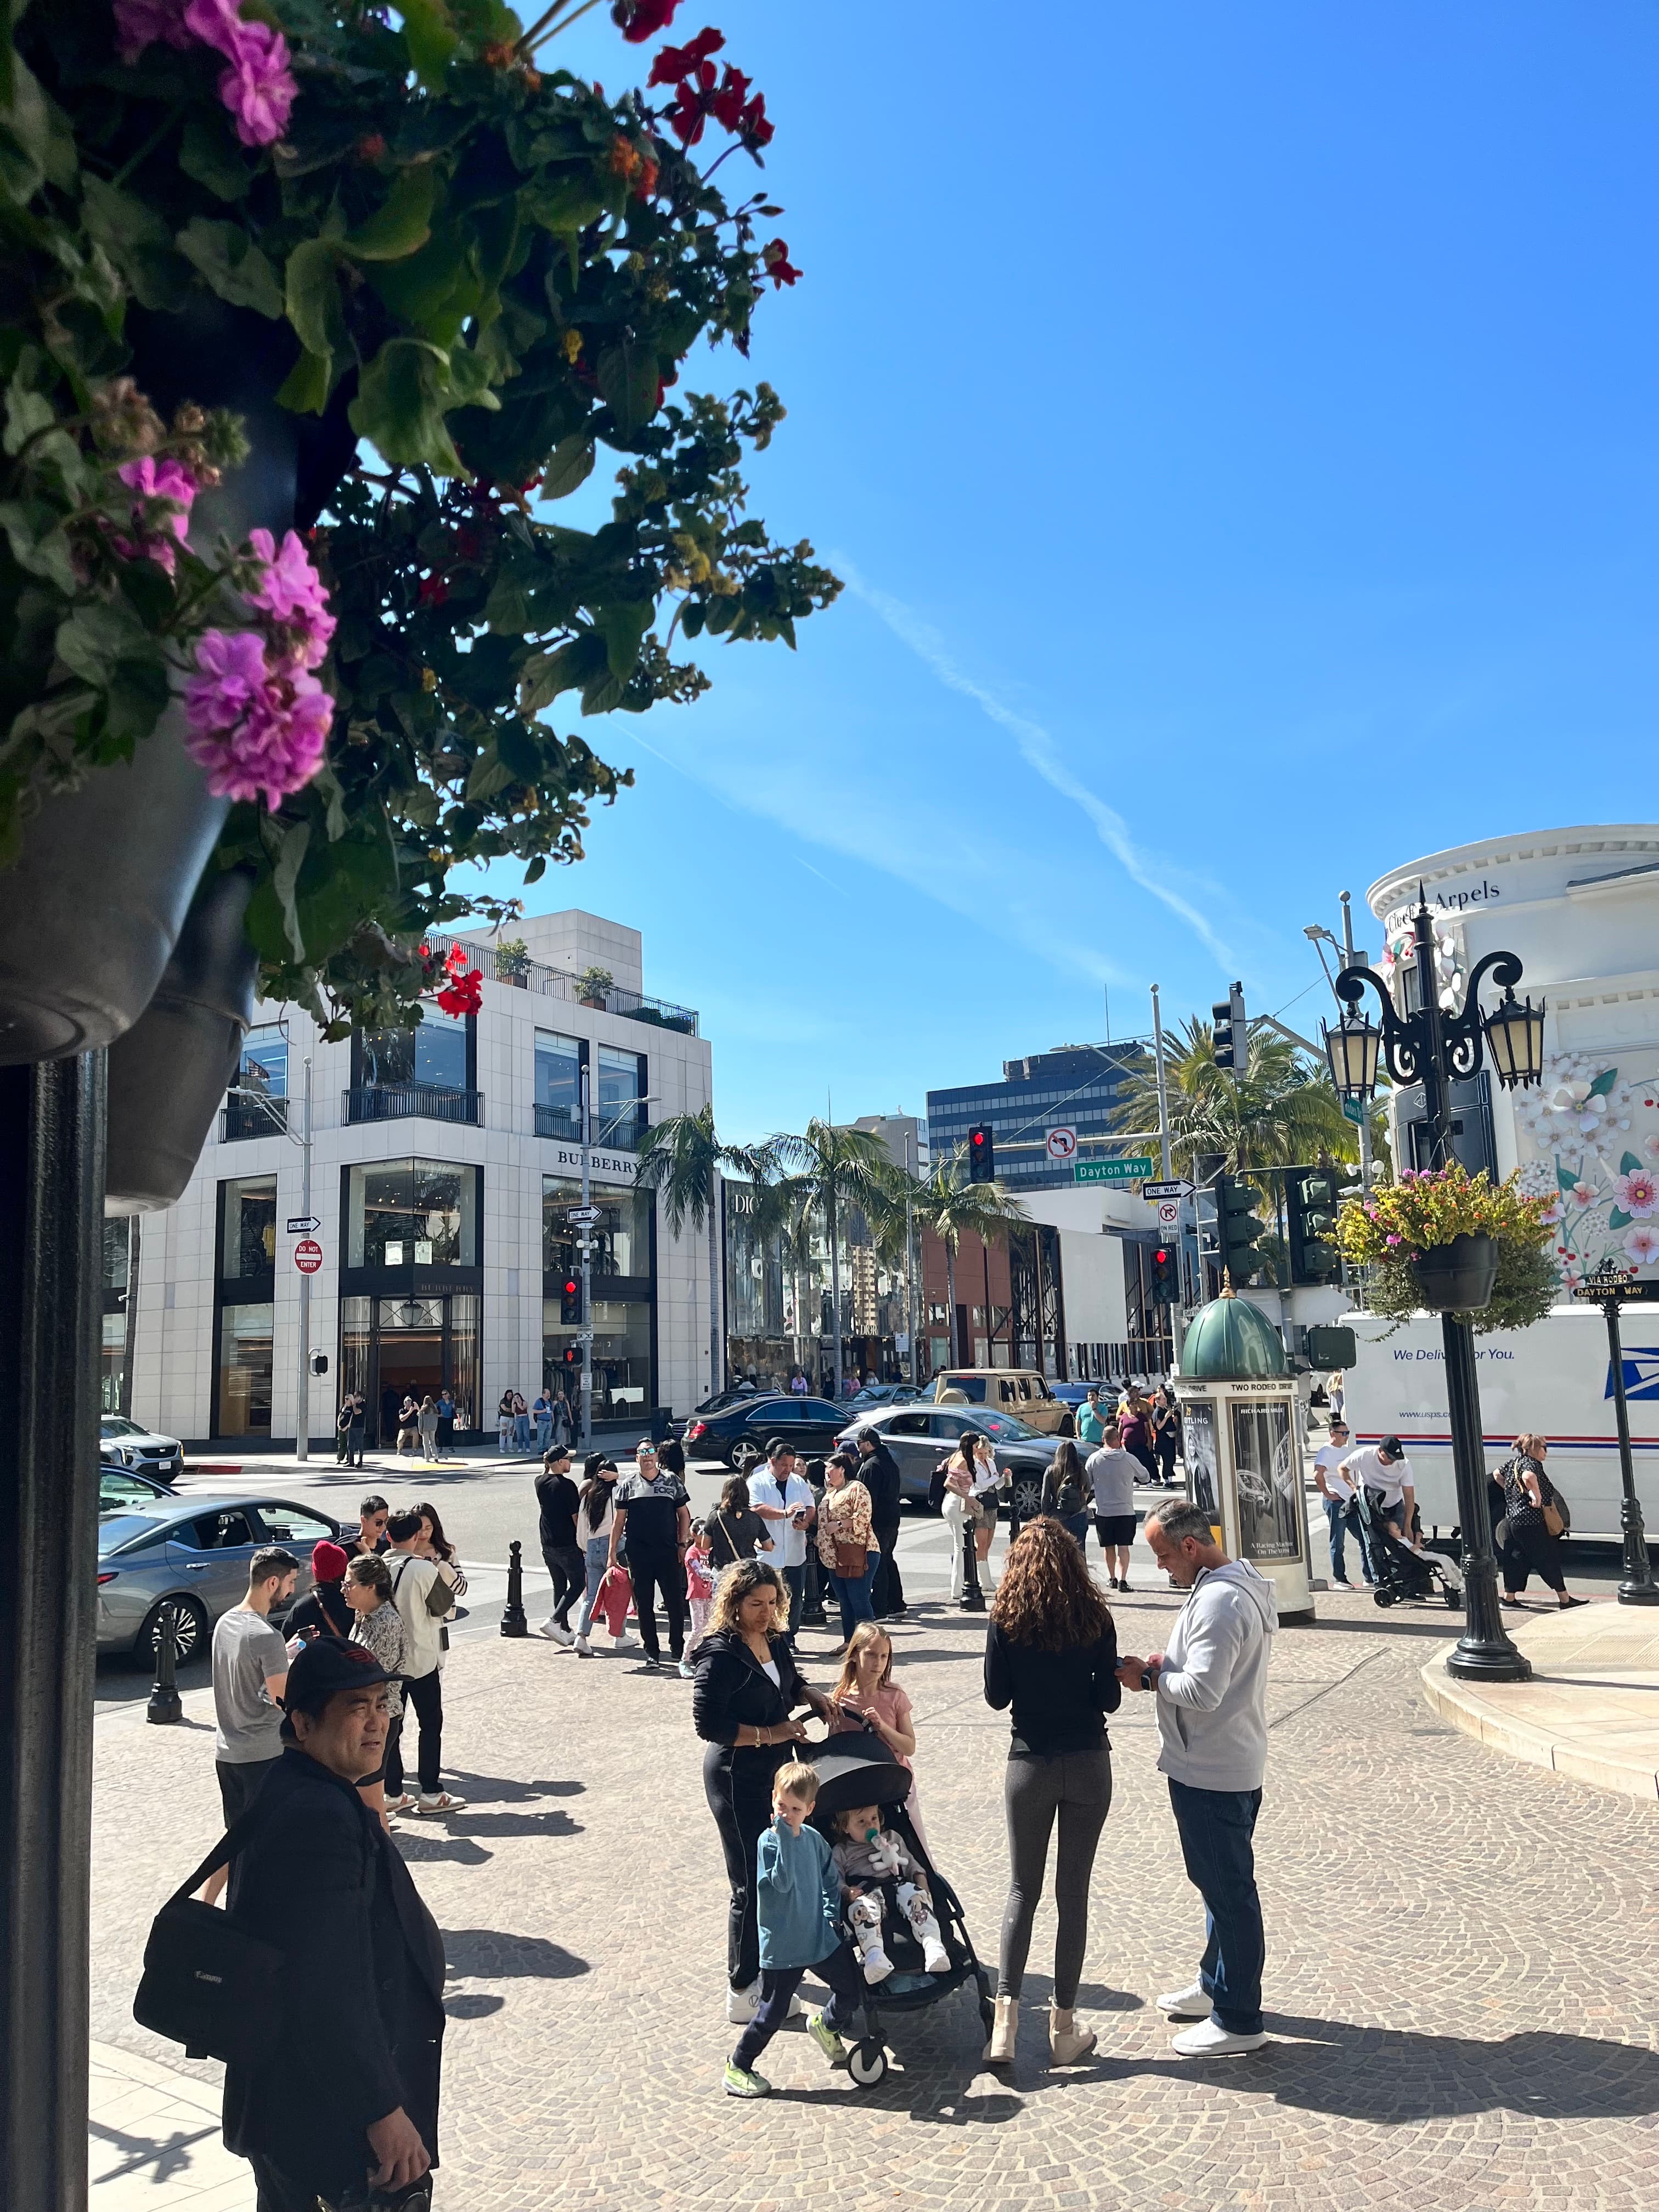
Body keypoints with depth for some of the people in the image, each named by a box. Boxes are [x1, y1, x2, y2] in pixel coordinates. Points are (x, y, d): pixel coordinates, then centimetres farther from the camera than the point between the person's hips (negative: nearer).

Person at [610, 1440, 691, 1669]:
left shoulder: (672, 1482, 6)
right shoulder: (628, 1484, 5)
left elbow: (684, 1515, 11)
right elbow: (619, 1521, 7)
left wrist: (682, 1544, 2)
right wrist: (612, 1552, 2)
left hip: (668, 1553, 0)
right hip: (639, 1554, 0)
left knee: (676, 1602, -1)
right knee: (644, 1605, 6)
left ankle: (677, 1649, 16)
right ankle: (652, 1652, 17)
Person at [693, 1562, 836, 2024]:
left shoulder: (775, 1640, 2)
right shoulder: (721, 1654, -21)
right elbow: (708, 1723, -21)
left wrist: (810, 1695, 0)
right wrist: (767, 1734, -21)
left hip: (775, 1769, 8)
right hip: (737, 1778, -8)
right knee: (752, 1884, -1)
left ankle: (764, 1963, 38)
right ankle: (743, 1992, 13)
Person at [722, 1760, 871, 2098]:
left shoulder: (814, 1839, 1)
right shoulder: (769, 1841, -17)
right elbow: (783, 1881, -31)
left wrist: (832, 1914, 3)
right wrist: (785, 1837, -36)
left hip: (821, 1938, 6)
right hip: (782, 1946, -6)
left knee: (854, 1991, 11)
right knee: (772, 2014, 2)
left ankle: (826, 2025, 41)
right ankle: (737, 2068, 23)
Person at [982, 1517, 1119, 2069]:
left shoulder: (1006, 1620, -9)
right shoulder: (1095, 1618, -8)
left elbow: (996, 1697, -3)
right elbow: (1109, 1700, -5)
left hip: (1030, 1764, 0)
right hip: (1089, 1764, 0)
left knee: (1023, 1888, 12)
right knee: (1073, 1891, 10)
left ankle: (1006, 2014, 1)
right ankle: (1064, 2026, 17)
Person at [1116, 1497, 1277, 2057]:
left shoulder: (1219, 1601, -25)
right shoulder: (1237, 1584, 8)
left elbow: (1202, 1691, -29)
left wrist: (1151, 1676, -15)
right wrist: (1164, 1667, 3)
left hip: (1212, 1774, -11)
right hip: (1229, 1765, 11)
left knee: (1227, 1890, 2)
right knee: (1220, 1882, 22)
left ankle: (1239, 2020, 14)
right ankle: (1215, 1985, 38)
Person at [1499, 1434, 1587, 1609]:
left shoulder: (1514, 1462, 13)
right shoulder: (1531, 1463, -16)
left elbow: (1498, 1474, 28)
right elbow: (1529, 1477, -39)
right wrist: (1537, 1497, -28)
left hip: (1514, 1520, 9)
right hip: (1531, 1522, -9)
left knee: (1519, 1559, 15)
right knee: (1549, 1558, 0)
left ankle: (1509, 1597, 18)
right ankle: (1564, 1599, 7)